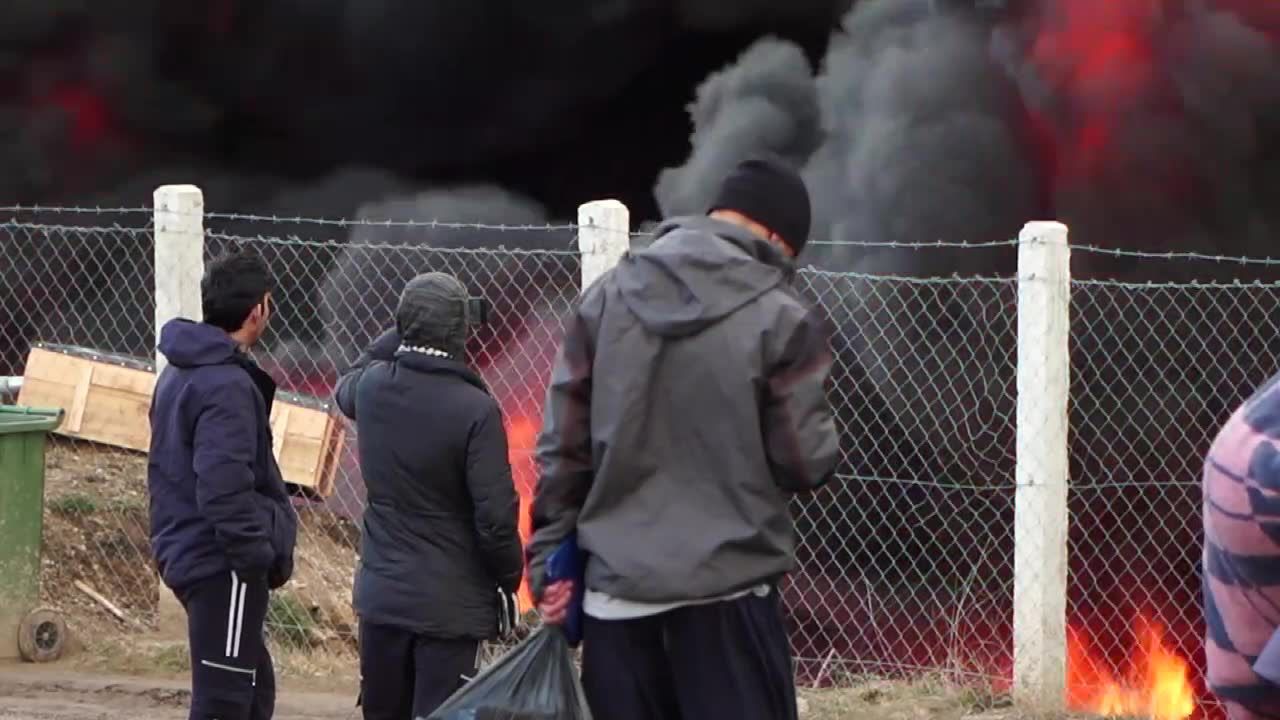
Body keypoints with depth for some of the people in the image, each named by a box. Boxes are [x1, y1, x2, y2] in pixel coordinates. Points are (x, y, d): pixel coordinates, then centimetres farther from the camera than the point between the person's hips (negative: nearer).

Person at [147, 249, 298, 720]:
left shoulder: (180, 372, 13)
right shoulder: (227, 386, -19)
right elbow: (224, 488, -26)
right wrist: (261, 556, -19)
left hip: (187, 552, 11)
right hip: (223, 565, -11)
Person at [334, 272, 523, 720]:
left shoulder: (372, 388, -3)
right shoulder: (475, 410, -19)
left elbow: (345, 389, 26)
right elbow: (495, 516, -17)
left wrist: (398, 338, 20)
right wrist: (509, 580, -1)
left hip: (381, 594, 5)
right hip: (450, 603, -5)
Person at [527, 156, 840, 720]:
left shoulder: (605, 299, 6)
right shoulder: (781, 319, -8)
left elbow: (562, 446, 6)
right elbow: (806, 461, -6)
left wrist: (550, 557, 10)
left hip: (615, 589, 4)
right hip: (727, 593, -4)